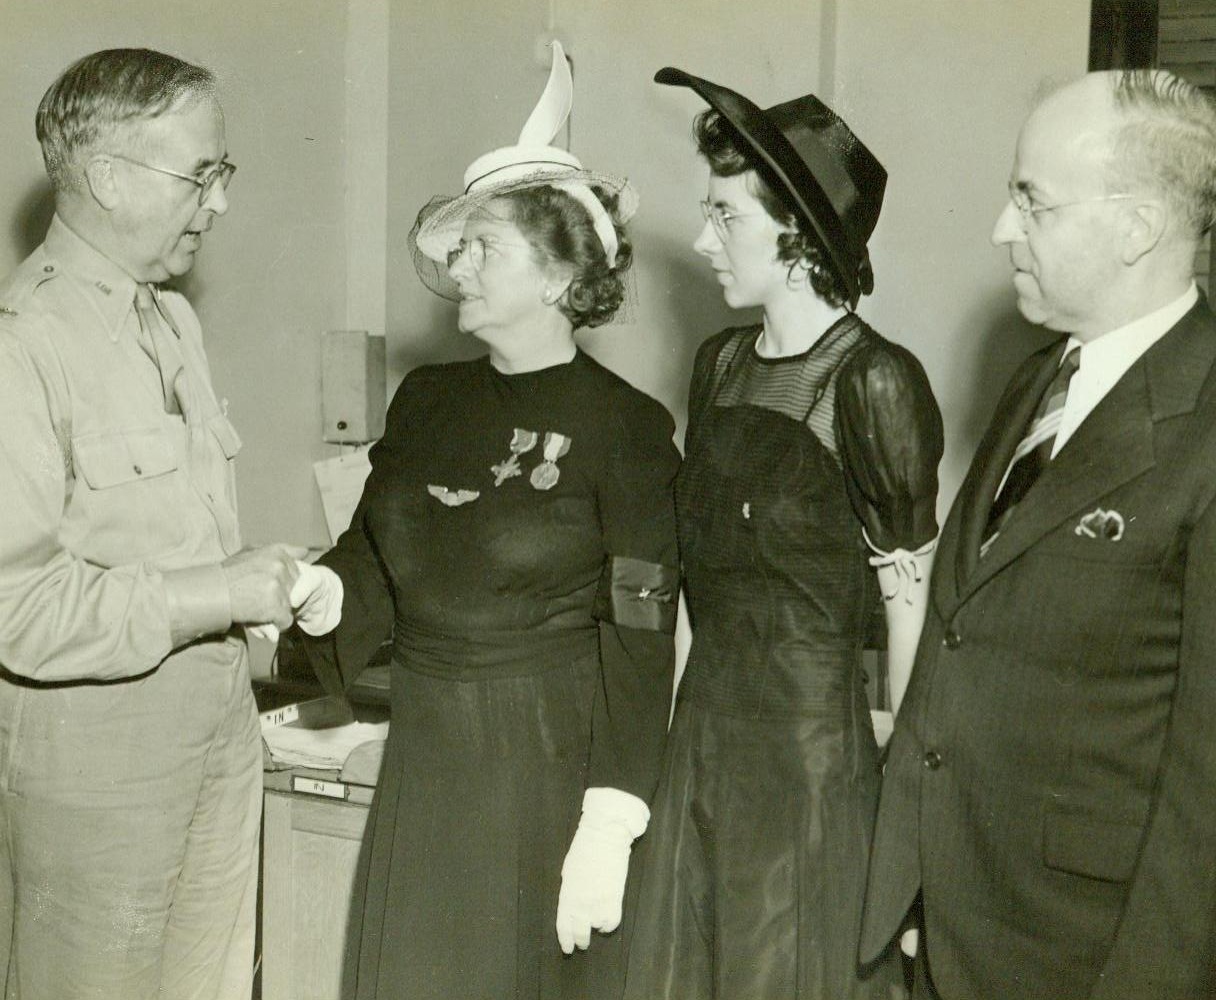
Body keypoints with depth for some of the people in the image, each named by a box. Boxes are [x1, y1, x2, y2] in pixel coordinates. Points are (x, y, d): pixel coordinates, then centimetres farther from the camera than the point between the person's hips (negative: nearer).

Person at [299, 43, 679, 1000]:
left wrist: (609, 827, -18)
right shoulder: (427, 399, 6)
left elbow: (639, 638, -14)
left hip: (551, 764, -5)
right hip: (425, 762, 5)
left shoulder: (623, 426, -11)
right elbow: (370, 561, 6)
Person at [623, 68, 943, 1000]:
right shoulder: (721, 362, 6)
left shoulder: (872, 382, -15)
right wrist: (667, 726, 9)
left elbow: (910, 605, -12)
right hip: (701, 737, 7)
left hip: (813, 750, -6)